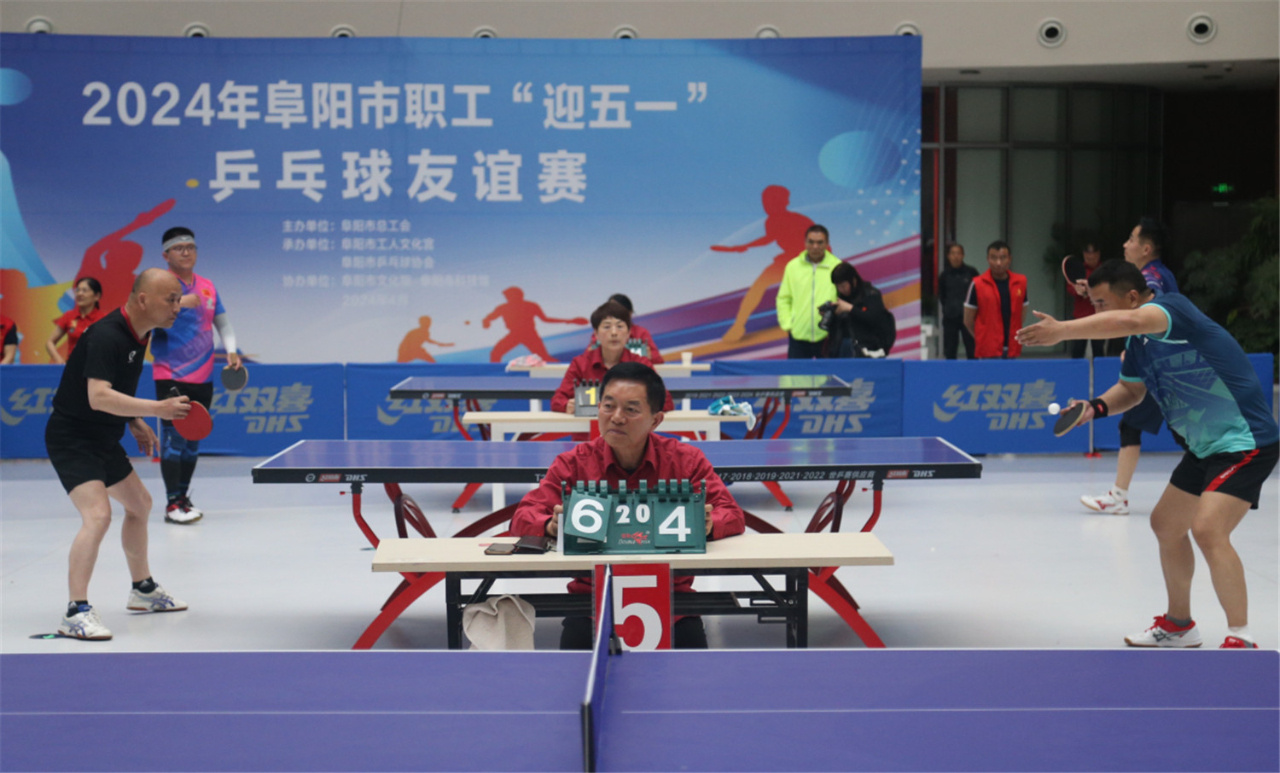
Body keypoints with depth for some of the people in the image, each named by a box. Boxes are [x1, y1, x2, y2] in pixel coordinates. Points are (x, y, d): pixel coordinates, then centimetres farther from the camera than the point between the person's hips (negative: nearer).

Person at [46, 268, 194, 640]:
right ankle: (76, 612, -22)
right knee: (98, 514, -24)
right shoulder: (107, 337, -26)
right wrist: (157, 408, -43)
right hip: (71, 438, -10)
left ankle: (143, 590, 38)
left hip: (103, 438, 10)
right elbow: (98, 396, -38)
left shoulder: (140, 334, 4)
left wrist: (135, 421, 10)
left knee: (139, 504, 21)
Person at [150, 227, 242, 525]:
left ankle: (184, 497, 19)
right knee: (173, 438, -8)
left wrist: (231, 351, 6)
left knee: (194, 439, 10)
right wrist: (179, 302, -32)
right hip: (171, 377, -6)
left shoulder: (208, 287, 12)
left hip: (203, 377, 6)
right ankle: (172, 503, -4)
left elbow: (222, 322, 21)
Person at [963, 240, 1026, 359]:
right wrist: (984, 339, 4)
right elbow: (968, 321, 0)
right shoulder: (978, 285, -6)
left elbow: (1022, 313, 15)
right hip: (987, 352, -4)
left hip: (1011, 350, 4)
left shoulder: (1020, 282, 5)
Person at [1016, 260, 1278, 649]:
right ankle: (1178, 624, 36)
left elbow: (1129, 321, -46)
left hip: (1245, 441, -10)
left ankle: (1240, 638, -12)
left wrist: (1062, 331, -48)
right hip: (1205, 447, 10)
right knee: (1165, 524, 18)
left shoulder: (1172, 307, -23)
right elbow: (1131, 388, 21)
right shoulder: (1137, 344, 5)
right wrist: (1096, 407, 1)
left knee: (1208, 529, -24)